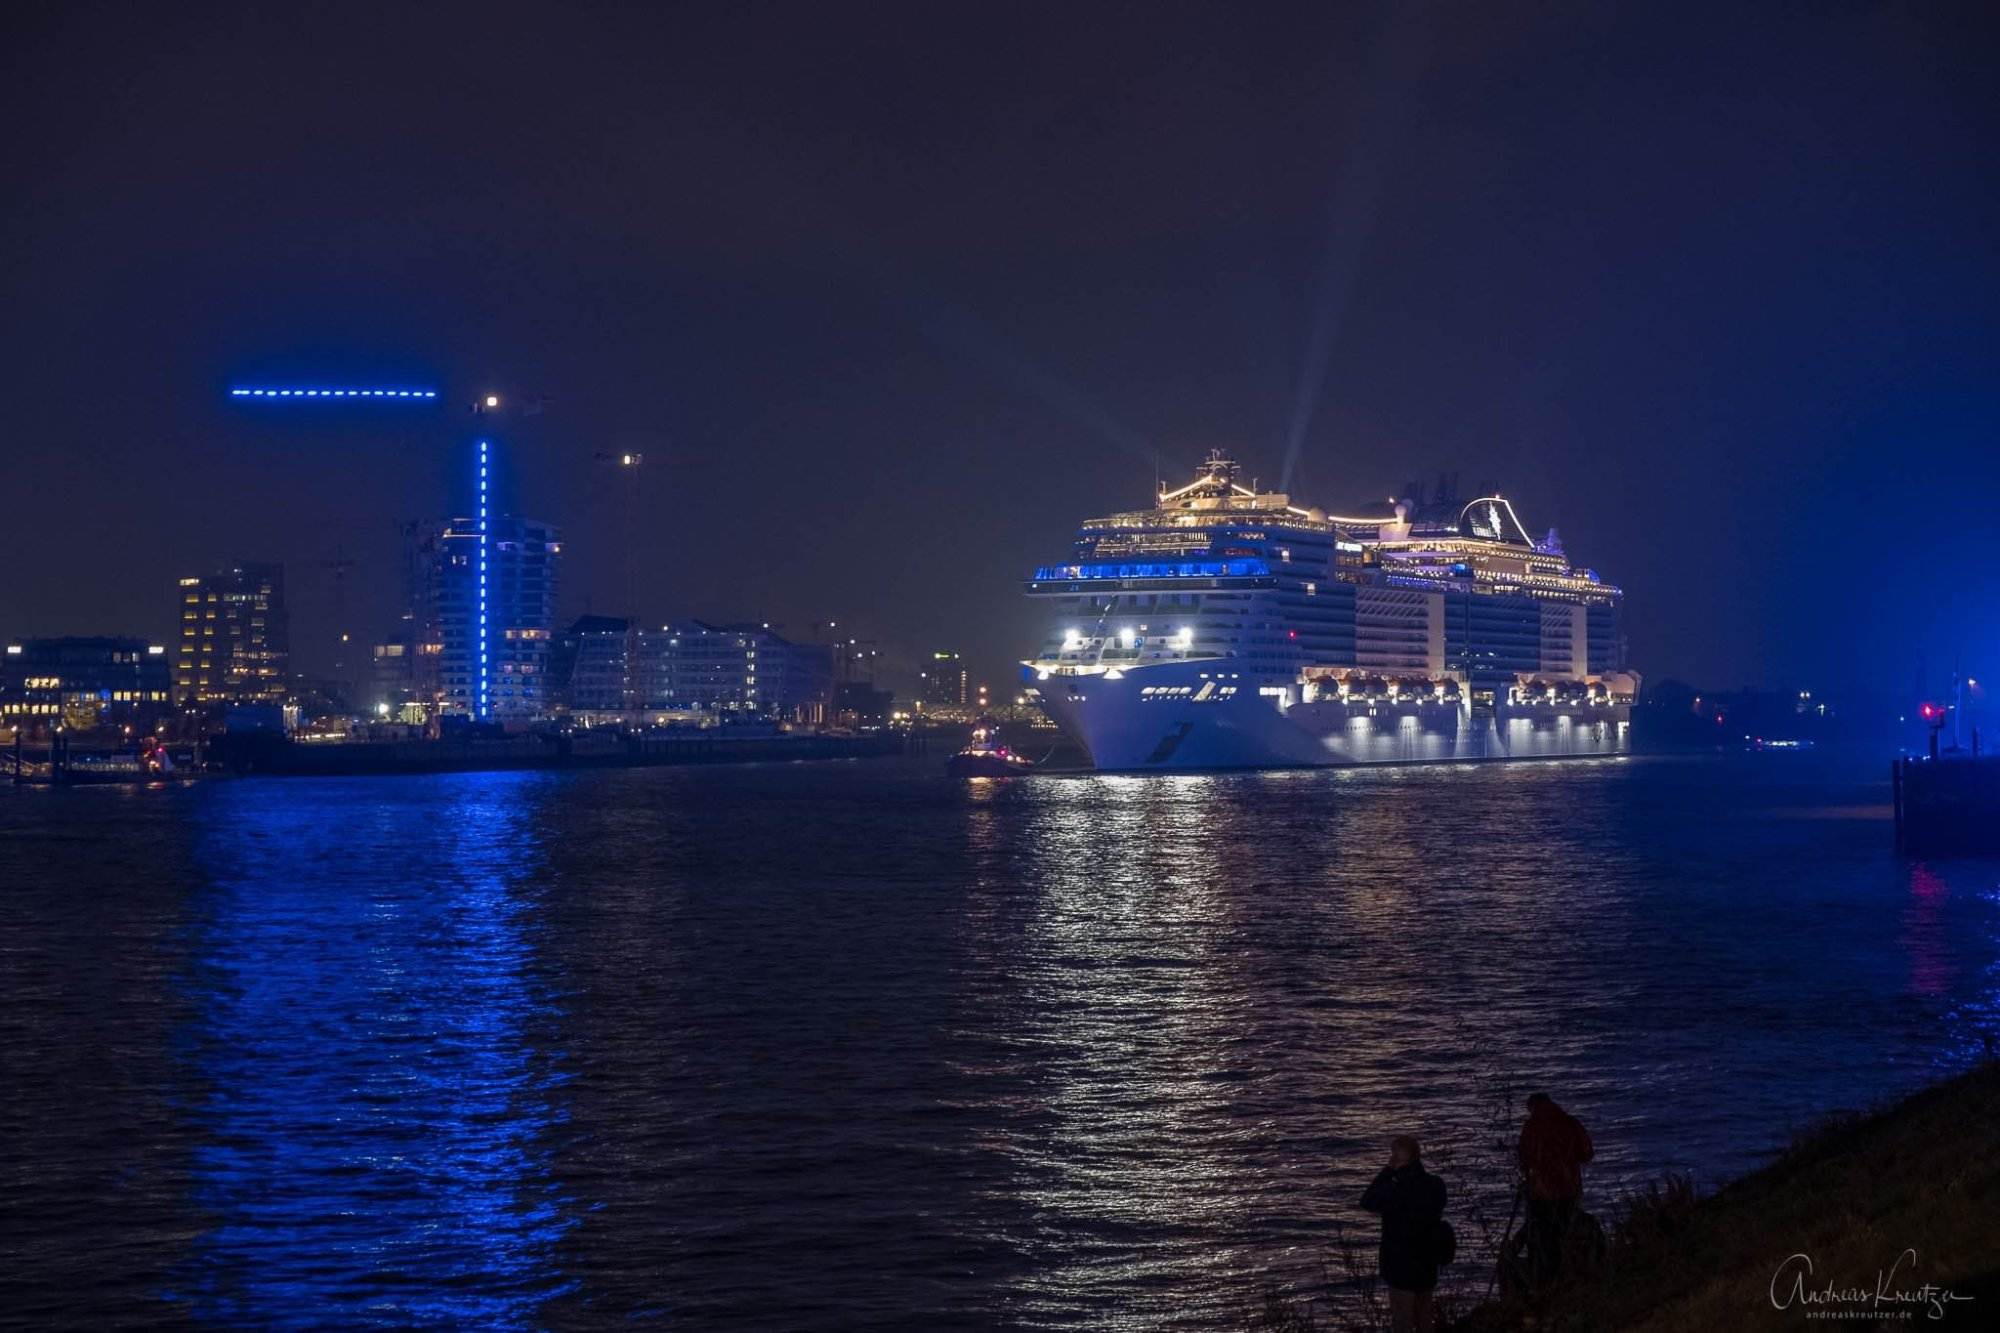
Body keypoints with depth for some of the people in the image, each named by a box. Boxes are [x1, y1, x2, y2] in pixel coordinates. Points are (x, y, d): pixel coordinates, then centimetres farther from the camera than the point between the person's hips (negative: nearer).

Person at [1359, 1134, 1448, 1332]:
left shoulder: (1397, 1189, -24)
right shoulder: (1436, 1185, -3)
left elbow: (1366, 1202, -9)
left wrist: (1388, 1170, -12)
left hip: (1402, 1266, -7)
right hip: (1428, 1264, 7)